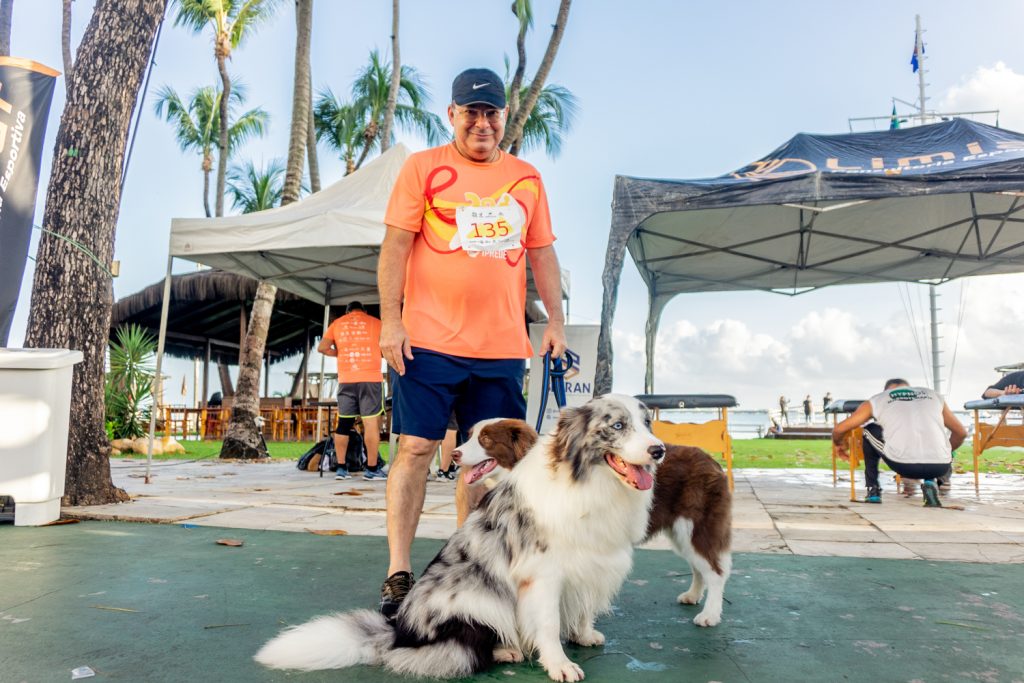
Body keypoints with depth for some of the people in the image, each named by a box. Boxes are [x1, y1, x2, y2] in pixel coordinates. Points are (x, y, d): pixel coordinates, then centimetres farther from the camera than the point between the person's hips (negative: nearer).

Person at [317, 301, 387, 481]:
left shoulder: (337, 323, 15)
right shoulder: (375, 322, 9)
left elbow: (322, 347, 7)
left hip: (346, 380, 3)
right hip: (370, 378, -3)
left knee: (344, 423, 7)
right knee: (372, 422, -4)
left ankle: (341, 468, 9)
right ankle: (372, 468, -4)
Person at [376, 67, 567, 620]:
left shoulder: (527, 178, 15)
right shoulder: (423, 167, 4)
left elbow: (542, 253, 16)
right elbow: (396, 246, -1)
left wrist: (555, 322, 8)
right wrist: (390, 320, -8)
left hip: (503, 346, 4)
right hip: (430, 341, -3)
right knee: (416, 448, -3)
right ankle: (398, 574, 6)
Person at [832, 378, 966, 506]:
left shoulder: (877, 399, 19)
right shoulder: (933, 396, 25)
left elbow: (839, 429, 20)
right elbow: (961, 433, 32)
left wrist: (840, 444, 43)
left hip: (903, 465, -2)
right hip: (939, 468, 2)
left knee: (870, 431, 27)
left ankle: (873, 491, 24)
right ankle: (930, 483, 13)